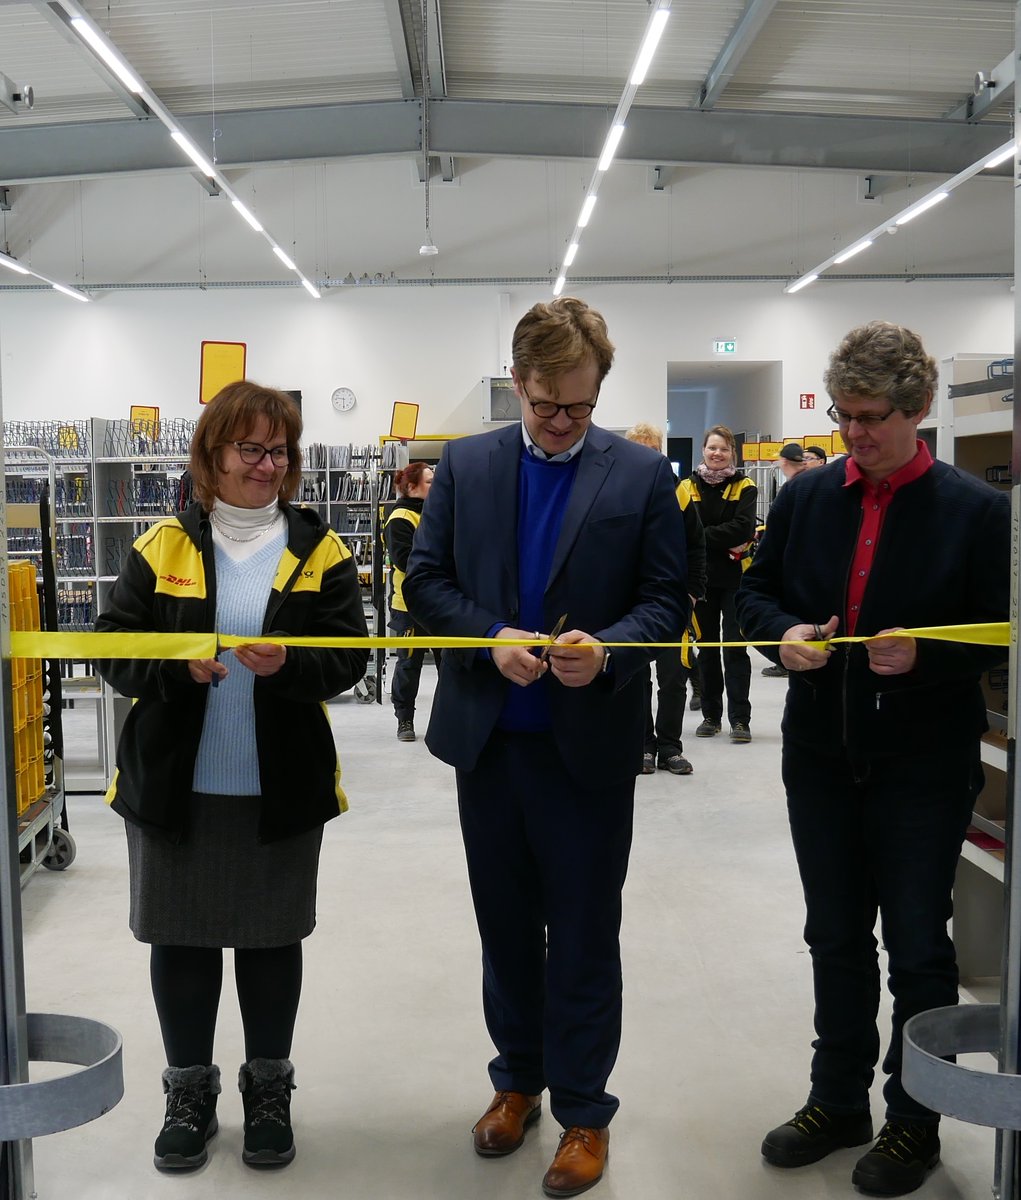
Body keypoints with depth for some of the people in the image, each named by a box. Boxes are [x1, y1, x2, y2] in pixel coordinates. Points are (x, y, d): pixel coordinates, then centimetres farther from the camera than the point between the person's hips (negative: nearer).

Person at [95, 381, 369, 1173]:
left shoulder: (319, 550, 0)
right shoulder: (163, 546, 1)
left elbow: (349, 658, -5)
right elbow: (114, 651, -2)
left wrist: (287, 664, -24)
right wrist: (177, 667, -20)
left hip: (281, 788, 0)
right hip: (173, 783, 1)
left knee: (272, 938, 12)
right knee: (181, 938, 11)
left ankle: (269, 1088, 32)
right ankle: (190, 1091, 31)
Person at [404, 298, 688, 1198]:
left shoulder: (643, 475, -3)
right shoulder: (465, 464, 3)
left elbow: (667, 601, -3)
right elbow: (427, 579, 2)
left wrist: (608, 649, -22)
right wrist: (492, 640, -14)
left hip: (590, 742, -2)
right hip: (488, 736, 3)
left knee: (584, 937, 8)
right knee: (506, 924, 17)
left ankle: (584, 1110, 24)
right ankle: (518, 1079, 36)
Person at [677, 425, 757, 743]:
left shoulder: (744, 487, -1)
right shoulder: (688, 486, 4)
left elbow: (743, 528, -14)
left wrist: (703, 535, -16)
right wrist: (723, 542, -14)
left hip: (735, 577, -2)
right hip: (700, 576, 2)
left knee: (735, 645, -1)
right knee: (706, 645, 11)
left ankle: (740, 718, 4)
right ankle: (711, 715, 20)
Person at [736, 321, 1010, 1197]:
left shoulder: (977, 511, -9)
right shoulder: (806, 498, 3)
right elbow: (756, 595, 11)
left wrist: (923, 655, -23)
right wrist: (786, 632, -10)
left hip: (924, 768, -4)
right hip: (821, 757, 4)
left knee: (918, 949, 9)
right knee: (835, 938, 17)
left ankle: (914, 1121, 28)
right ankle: (838, 1102, 35)